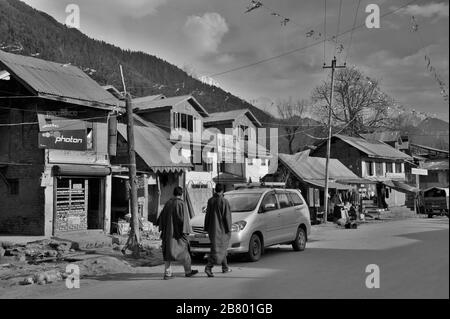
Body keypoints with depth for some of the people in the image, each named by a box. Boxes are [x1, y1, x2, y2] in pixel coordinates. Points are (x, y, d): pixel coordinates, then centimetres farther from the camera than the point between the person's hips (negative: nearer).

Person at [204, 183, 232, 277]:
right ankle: (208, 267, -19)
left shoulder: (210, 200, 2)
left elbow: (207, 215, 6)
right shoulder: (224, 201, -14)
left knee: (221, 248, 18)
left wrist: (206, 228, 12)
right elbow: (227, 217, -14)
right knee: (218, 249, -5)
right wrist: (229, 229, -7)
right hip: (221, 229, -6)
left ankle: (225, 268, 27)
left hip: (212, 228, 6)